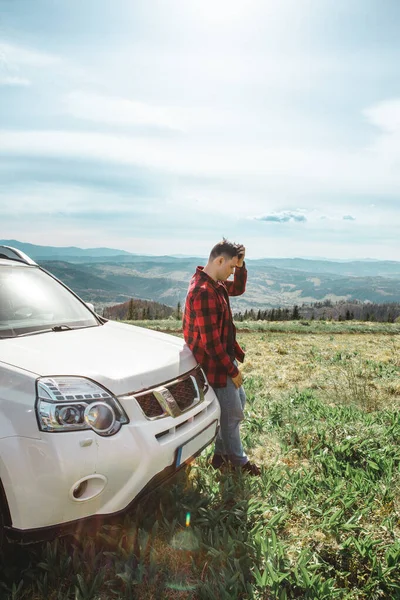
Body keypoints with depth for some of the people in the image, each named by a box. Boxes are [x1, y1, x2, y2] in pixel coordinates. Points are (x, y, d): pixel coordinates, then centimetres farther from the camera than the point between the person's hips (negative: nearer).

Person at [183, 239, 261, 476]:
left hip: (225, 357, 10)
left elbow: (238, 288, 20)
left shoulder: (215, 283, 2)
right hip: (215, 364, -10)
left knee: (239, 401, 22)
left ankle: (221, 452, 36)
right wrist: (233, 370, -18)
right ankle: (238, 460, 29)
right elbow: (211, 342, -28)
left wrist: (241, 265, 1)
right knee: (233, 413, 7)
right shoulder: (203, 292, -29)